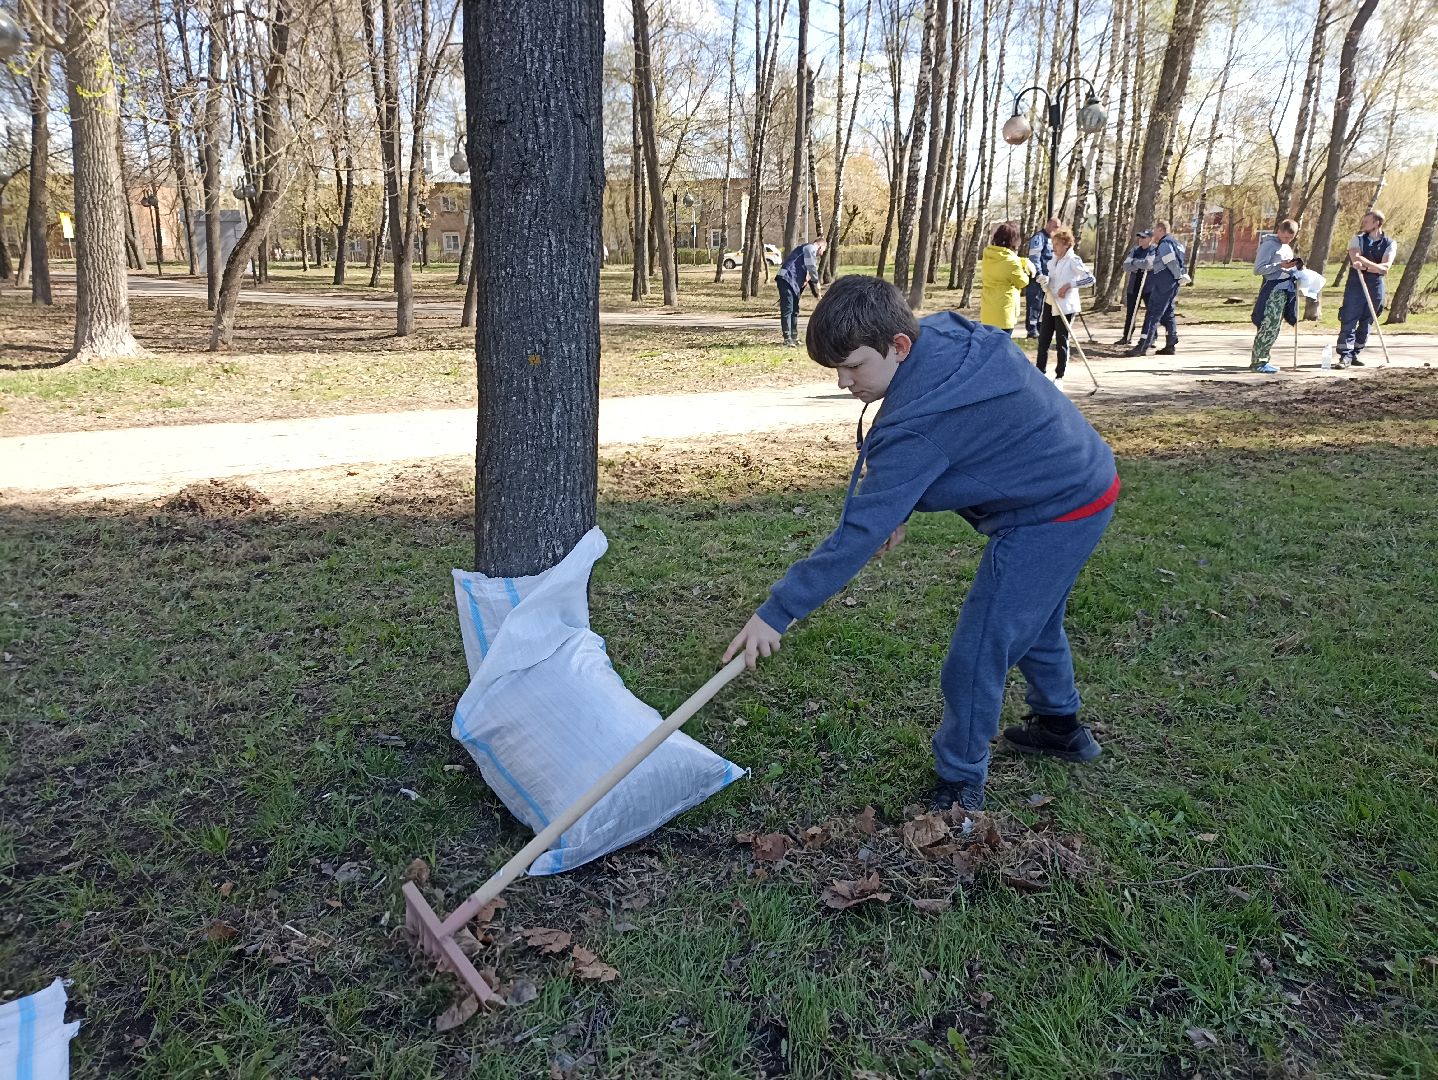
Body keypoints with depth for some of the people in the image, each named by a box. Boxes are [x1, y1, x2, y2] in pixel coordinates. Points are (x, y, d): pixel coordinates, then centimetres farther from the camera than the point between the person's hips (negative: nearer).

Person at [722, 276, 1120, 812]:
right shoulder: (944, 333, -4)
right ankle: (1060, 725, 51)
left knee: (976, 660, -3)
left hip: (1049, 519, -11)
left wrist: (778, 611, -26)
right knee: (1033, 621, 29)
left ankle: (959, 788, 15)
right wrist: (898, 510, 4)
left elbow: (861, 530, -30)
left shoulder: (917, 421, -31)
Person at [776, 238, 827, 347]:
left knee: (794, 310, 13)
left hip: (794, 282, 10)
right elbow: (812, 268, -9)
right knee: (787, 310, -10)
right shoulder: (810, 248, -3)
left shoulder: (810, 251, 28)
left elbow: (809, 275, 29)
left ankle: (794, 338, 20)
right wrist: (817, 283, 3)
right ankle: (787, 339, -11)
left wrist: (816, 294, 25)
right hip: (786, 279, -10)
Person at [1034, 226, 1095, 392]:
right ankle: (1040, 372, 17)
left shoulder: (1073, 260, -10)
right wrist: (1045, 280, -1)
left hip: (1065, 305, -7)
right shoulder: (1053, 260, 11)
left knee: (1061, 341, -1)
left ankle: (1059, 377, 7)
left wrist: (1069, 285, -20)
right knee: (1043, 339, 7)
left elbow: (1090, 278, -15)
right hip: (1050, 303, 7)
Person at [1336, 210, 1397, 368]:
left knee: (1366, 323, 7)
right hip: (1355, 284, -2)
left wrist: (1365, 266, -19)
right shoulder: (1357, 240, 4)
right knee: (1349, 321, -9)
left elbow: (1385, 267, -9)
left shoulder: (1390, 243, 4)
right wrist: (1377, 267, -18)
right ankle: (1345, 356, -10)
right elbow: (1356, 258, -14)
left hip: (1376, 286, 2)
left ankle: (1354, 354, 16)